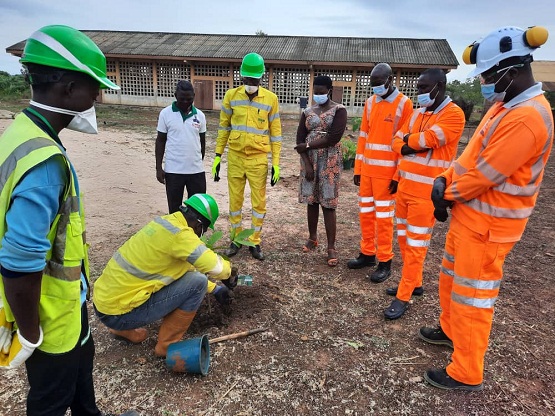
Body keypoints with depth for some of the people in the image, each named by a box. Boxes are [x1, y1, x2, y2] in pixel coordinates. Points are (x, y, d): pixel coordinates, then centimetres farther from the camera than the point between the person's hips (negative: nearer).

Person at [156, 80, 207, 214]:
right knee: (174, 208, 8)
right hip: (173, 170, -2)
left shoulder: (200, 115, 3)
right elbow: (160, 141, 0)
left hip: (196, 170, 2)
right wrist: (158, 168, -3)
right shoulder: (165, 113, -3)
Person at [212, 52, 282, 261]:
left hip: (258, 158, -1)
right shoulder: (231, 95, 0)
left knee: (259, 202, 5)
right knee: (235, 200, 10)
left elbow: (275, 132, 1)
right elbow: (224, 127, 7)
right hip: (235, 156, 2)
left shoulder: (270, 99, -4)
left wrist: (276, 163, -3)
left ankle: (255, 242, 20)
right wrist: (218, 156, 4)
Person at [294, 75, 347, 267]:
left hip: (329, 162, -4)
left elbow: (334, 138, -15)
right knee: (311, 200, 10)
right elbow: (300, 139, 3)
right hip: (309, 160, 4)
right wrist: (306, 163, -9)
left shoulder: (339, 110, -2)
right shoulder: (307, 112, 10)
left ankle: (331, 247, 1)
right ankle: (312, 238, 27)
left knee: (328, 203, -5)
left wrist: (308, 145, -10)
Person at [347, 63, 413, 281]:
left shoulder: (404, 104, -7)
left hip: (387, 171, -6)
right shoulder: (370, 103, 11)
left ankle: (385, 262, 12)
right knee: (365, 212, 11)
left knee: (384, 216, 0)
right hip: (367, 169, 6)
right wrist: (358, 168, 9)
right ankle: (367, 253, 26)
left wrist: (398, 175, -13)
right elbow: (363, 137, 12)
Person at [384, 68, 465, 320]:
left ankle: (404, 297, 8)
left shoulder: (453, 114, -11)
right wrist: (410, 147, -12)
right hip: (404, 186, 8)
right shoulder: (417, 113, 13)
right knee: (404, 239, 15)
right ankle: (414, 283, 31)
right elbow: (396, 142, 9)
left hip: (426, 192, -8)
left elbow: (427, 139, -23)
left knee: (416, 245, 0)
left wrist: (408, 140, -3)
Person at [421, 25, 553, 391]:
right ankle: (450, 330, 47)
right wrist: (445, 181, -3)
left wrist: (448, 194, -7)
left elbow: (483, 175, -24)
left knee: (472, 295, 2)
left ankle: (467, 373, 19)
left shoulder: (526, 118, -26)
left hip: (487, 223, -10)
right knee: (452, 278, 24)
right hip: (470, 213, 10)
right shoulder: (507, 105, 9)